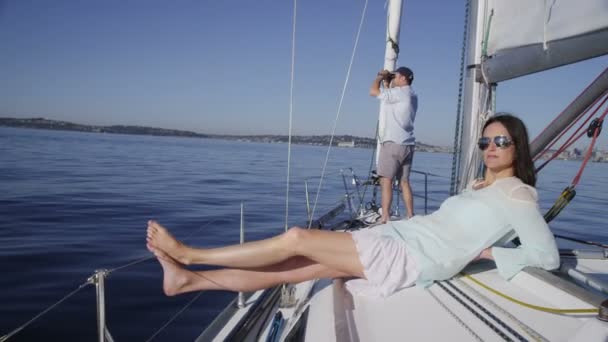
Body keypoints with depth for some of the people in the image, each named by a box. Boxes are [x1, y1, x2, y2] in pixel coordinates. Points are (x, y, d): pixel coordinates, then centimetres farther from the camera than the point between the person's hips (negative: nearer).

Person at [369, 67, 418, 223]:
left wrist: (380, 76, 6)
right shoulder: (411, 95, 17)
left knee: (386, 180, -8)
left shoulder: (399, 92, -9)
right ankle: (410, 216, 10)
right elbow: (388, 98, 29)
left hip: (393, 143, -9)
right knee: (404, 181, 9)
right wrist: (387, 82, 24)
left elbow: (373, 91, -9)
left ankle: (385, 217, -11)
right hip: (407, 144, 9)